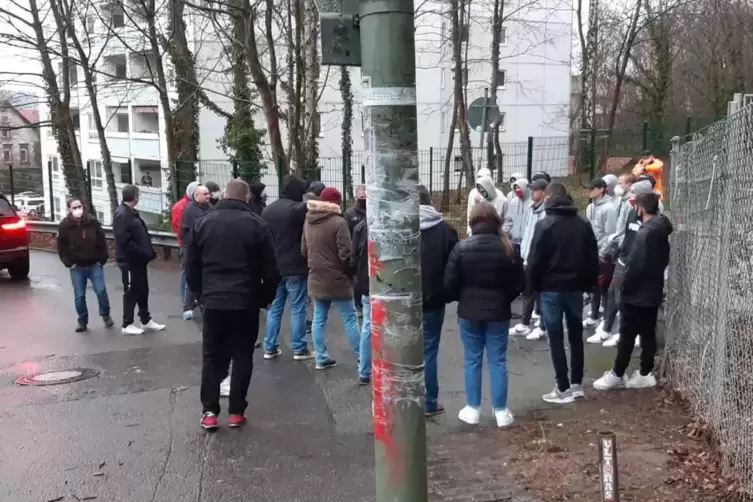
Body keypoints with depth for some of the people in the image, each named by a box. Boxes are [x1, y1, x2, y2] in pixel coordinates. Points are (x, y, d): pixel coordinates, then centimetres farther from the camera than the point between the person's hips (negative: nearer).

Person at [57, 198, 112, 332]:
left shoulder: (93, 223, -5)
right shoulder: (64, 226, -6)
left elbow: (102, 242, 1)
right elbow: (61, 247, 1)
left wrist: (101, 260, -3)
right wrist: (69, 263, -4)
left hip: (94, 265, 0)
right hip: (77, 267, 0)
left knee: (101, 291, -4)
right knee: (79, 296, 6)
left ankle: (105, 315, 18)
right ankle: (82, 321, 20)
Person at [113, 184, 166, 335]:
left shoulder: (131, 212, 14)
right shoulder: (122, 214, -18)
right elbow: (124, 240, -25)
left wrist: (148, 252, 10)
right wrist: (141, 253, -22)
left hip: (138, 260, 10)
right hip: (129, 260, -10)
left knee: (142, 290, 15)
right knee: (131, 291, 0)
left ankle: (146, 321, 25)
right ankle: (127, 324, 10)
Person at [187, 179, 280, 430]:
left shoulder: (203, 223, 4)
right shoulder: (257, 225, -4)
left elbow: (192, 266, 9)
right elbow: (270, 270, -4)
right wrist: (265, 298, 10)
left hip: (213, 301, 2)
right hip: (246, 302, -2)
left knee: (211, 357, 12)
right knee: (242, 357, 8)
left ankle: (209, 411, 9)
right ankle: (236, 411, 10)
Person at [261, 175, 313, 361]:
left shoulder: (267, 209, 10)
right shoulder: (297, 208, -13)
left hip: (274, 267, 7)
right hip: (295, 267, -7)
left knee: (274, 307, 13)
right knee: (297, 309, 2)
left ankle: (270, 347, 15)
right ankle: (299, 349, 7)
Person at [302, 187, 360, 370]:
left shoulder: (308, 221, 6)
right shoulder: (338, 222, -17)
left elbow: (304, 250, 13)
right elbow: (345, 254, -18)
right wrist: (351, 272, -3)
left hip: (316, 279, 6)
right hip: (337, 279, -6)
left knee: (319, 318, 10)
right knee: (350, 318, 3)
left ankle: (321, 358, 14)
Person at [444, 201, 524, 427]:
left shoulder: (462, 248, -9)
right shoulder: (507, 248, -5)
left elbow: (450, 284, -8)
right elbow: (519, 284, 0)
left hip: (469, 312, -1)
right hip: (498, 312, 1)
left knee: (472, 360, 10)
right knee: (498, 361, 8)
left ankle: (473, 409, 17)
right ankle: (501, 411, 13)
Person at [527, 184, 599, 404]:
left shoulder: (544, 225, -10)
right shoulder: (584, 224, 4)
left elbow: (535, 260, -10)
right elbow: (593, 257, 6)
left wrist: (532, 285, 2)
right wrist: (589, 283, 13)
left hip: (551, 289, -5)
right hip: (575, 288, 5)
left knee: (556, 339, 1)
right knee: (576, 336, 15)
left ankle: (563, 388, 3)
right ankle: (577, 384, 21)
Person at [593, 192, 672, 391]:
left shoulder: (645, 232, -21)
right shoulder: (661, 230, 7)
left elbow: (635, 265, -23)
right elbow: (664, 260, 15)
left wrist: (624, 285, -11)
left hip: (636, 293, -9)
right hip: (653, 291, 9)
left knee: (627, 335, 0)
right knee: (648, 333, 12)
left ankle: (617, 374, 8)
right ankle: (645, 374, 19)